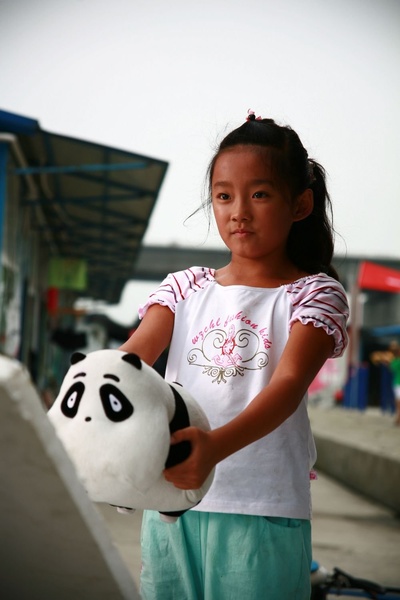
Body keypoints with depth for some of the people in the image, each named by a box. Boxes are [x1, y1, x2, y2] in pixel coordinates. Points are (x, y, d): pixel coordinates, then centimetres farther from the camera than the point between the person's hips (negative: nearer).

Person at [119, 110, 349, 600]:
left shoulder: (314, 294, 0)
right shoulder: (185, 287, 12)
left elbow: (288, 383, -17)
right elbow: (132, 356, -3)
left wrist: (216, 446, -36)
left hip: (263, 509, -3)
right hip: (171, 500, 3)